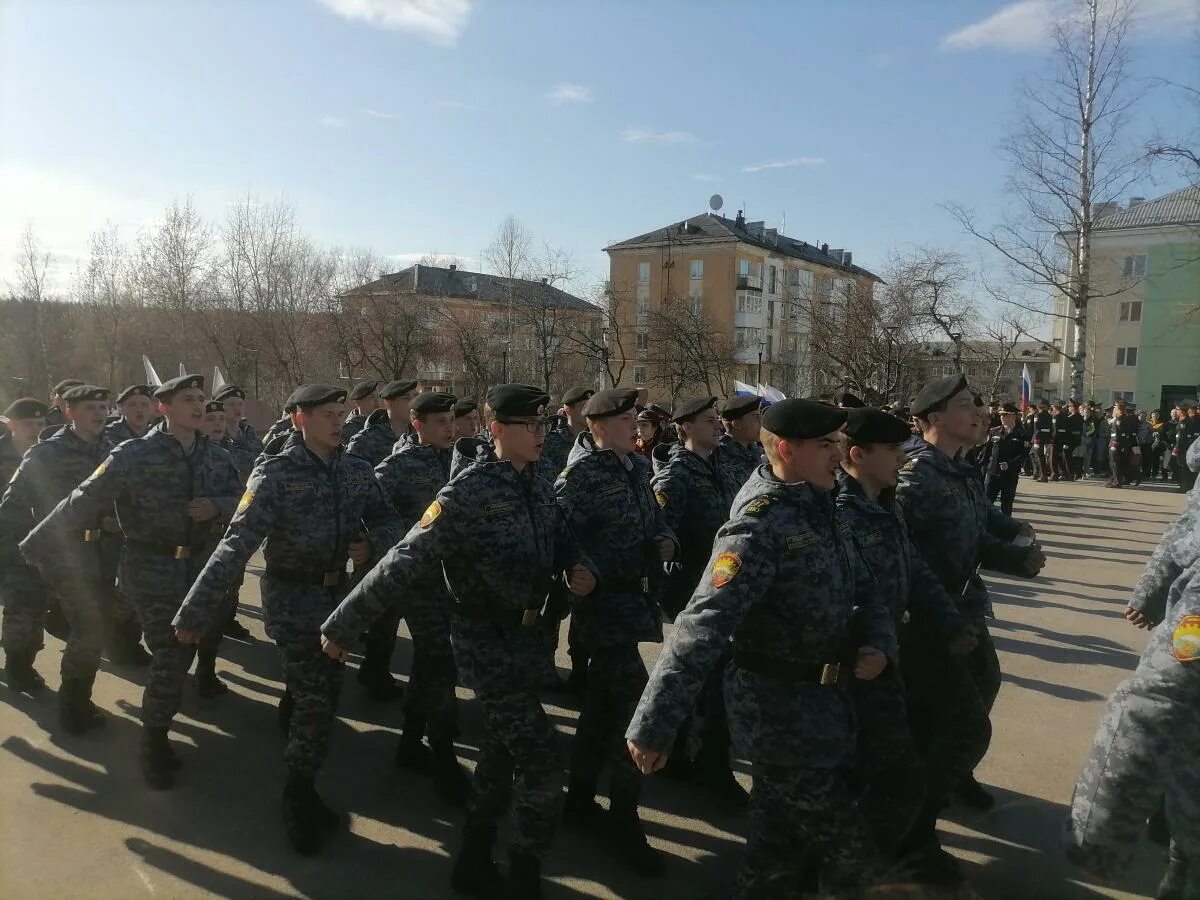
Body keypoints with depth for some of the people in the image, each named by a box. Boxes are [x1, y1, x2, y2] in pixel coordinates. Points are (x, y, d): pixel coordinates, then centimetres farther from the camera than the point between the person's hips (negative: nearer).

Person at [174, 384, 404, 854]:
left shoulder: (357, 470, 0)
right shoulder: (276, 473, -16)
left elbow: (387, 521, 7)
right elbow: (237, 543, -22)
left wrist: (371, 543, -17)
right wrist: (196, 610, -26)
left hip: (337, 593, 6)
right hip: (292, 596, -6)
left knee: (323, 698, 18)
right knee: (315, 703, -7)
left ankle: (303, 793, 41)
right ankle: (299, 798, 17)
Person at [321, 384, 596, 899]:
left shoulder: (535, 485, 2)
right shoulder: (470, 492, -22)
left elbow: (560, 538, 15)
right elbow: (405, 563, -22)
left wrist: (579, 567, -8)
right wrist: (342, 625, -18)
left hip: (524, 635, 8)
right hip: (488, 641, -8)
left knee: (502, 751, 20)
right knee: (541, 765, -6)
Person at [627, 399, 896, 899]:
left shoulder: (816, 510, 4)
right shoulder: (761, 527, -25)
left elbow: (859, 589, 14)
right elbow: (701, 628, -32)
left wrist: (879, 643, -7)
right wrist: (652, 726, -35)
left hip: (820, 699, 8)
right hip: (783, 709, -8)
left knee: (781, 831, 23)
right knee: (845, 844, 6)